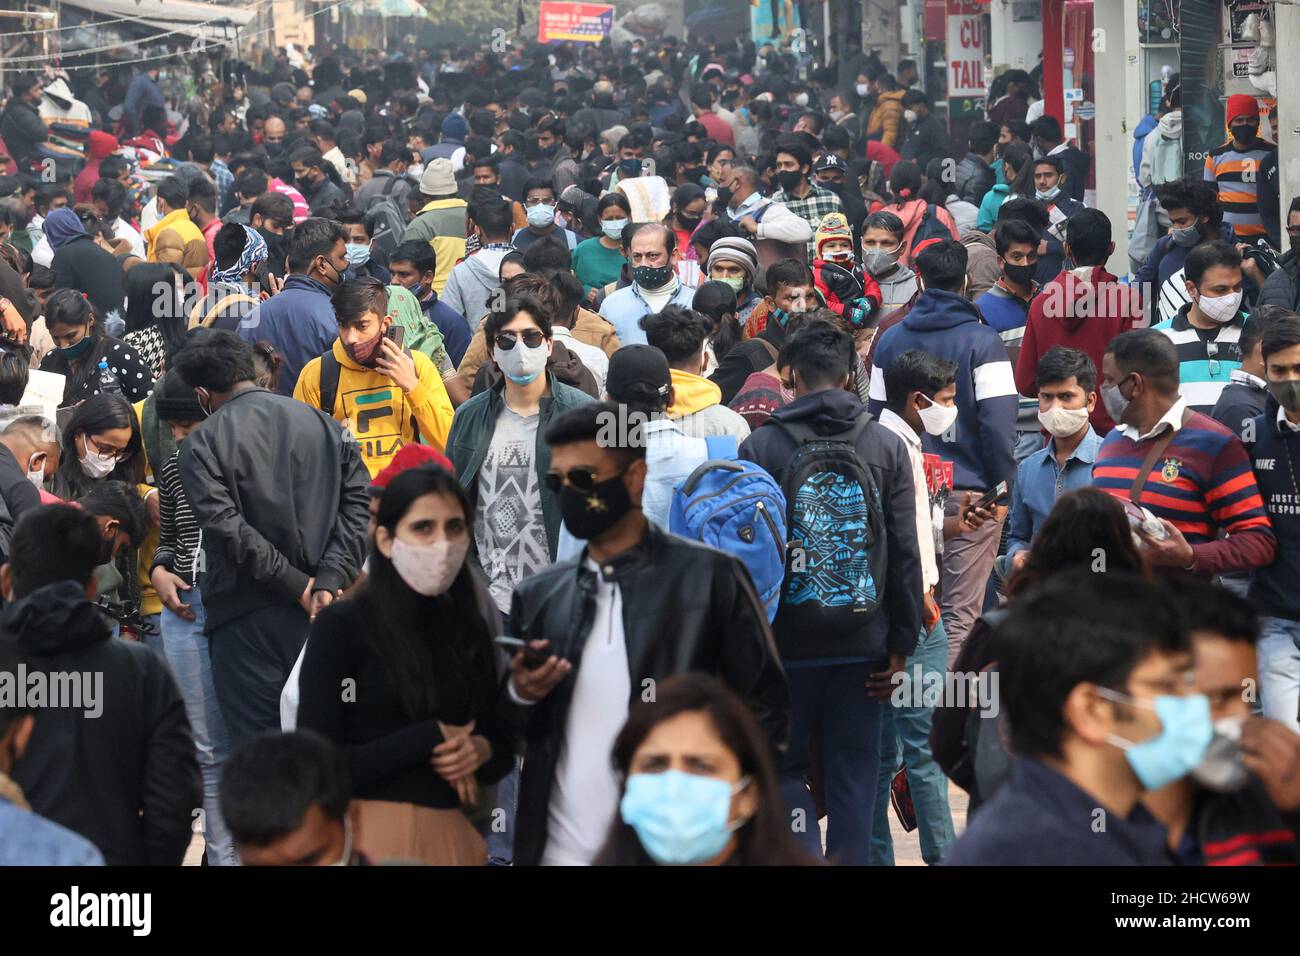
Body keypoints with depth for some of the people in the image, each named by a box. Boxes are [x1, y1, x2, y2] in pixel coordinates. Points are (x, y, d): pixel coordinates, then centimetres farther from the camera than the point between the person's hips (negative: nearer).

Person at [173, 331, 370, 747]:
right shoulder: (321, 423, 10)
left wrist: (298, 586, -10)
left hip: (246, 619, -4)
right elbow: (358, 501, 1)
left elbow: (227, 526, -14)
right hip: (319, 617, 4)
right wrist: (329, 579, -6)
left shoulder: (202, 443, -3)